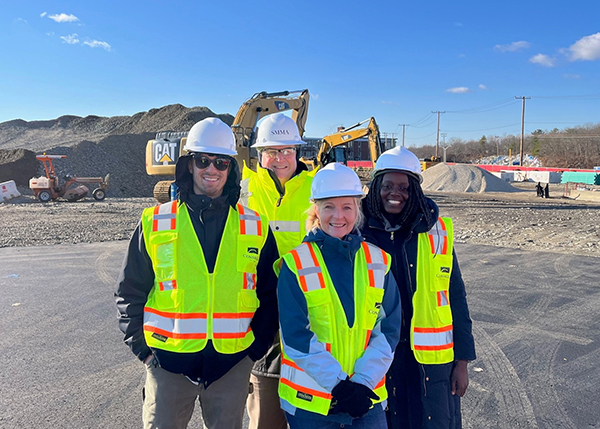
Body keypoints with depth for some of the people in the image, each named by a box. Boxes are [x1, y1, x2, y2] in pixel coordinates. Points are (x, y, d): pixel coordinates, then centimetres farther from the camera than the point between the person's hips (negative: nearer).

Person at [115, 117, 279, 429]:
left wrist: (256, 348, 1)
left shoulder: (255, 228, 1)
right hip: (167, 361, 0)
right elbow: (129, 292, 6)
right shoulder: (154, 223, -1)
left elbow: (269, 295, 7)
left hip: (232, 364, 1)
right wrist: (142, 348, 0)